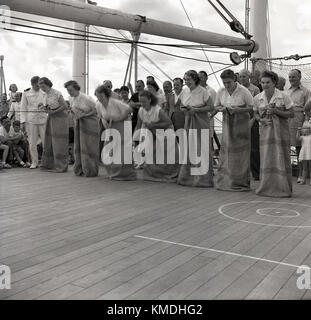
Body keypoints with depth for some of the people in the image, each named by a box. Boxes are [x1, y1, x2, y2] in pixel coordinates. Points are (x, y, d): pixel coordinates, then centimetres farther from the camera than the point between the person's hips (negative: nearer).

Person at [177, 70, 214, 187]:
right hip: (188, 122, 5)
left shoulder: (203, 91, -9)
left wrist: (196, 110, -18)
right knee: (188, 150, 3)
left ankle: (203, 178, 3)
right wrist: (184, 109, -4)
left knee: (201, 150, -5)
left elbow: (211, 107, -10)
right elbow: (181, 106, 19)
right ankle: (187, 177, 12)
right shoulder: (184, 91, 6)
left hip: (201, 123, -5)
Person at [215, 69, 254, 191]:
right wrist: (221, 109, -9)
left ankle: (241, 183, 4)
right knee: (226, 152, 0)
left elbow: (252, 107, -7)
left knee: (240, 153, -4)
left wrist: (238, 109, -20)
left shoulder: (243, 91, -11)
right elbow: (216, 106, 14)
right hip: (227, 123, 4)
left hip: (241, 123, -4)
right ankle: (224, 181, 8)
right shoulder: (221, 91, 2)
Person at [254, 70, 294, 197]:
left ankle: (284, 188, 10)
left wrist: (275, 111, -18)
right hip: (266, 131, 2)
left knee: (281, 158, 0)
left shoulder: (283, 96, -7)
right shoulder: (257, 98, 2)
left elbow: (291, 113, -4)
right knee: (266, 158, 2)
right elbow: (256, 114, 14)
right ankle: (266, 188, 13)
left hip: (281, 130, -2)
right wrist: (262, 120, -8)